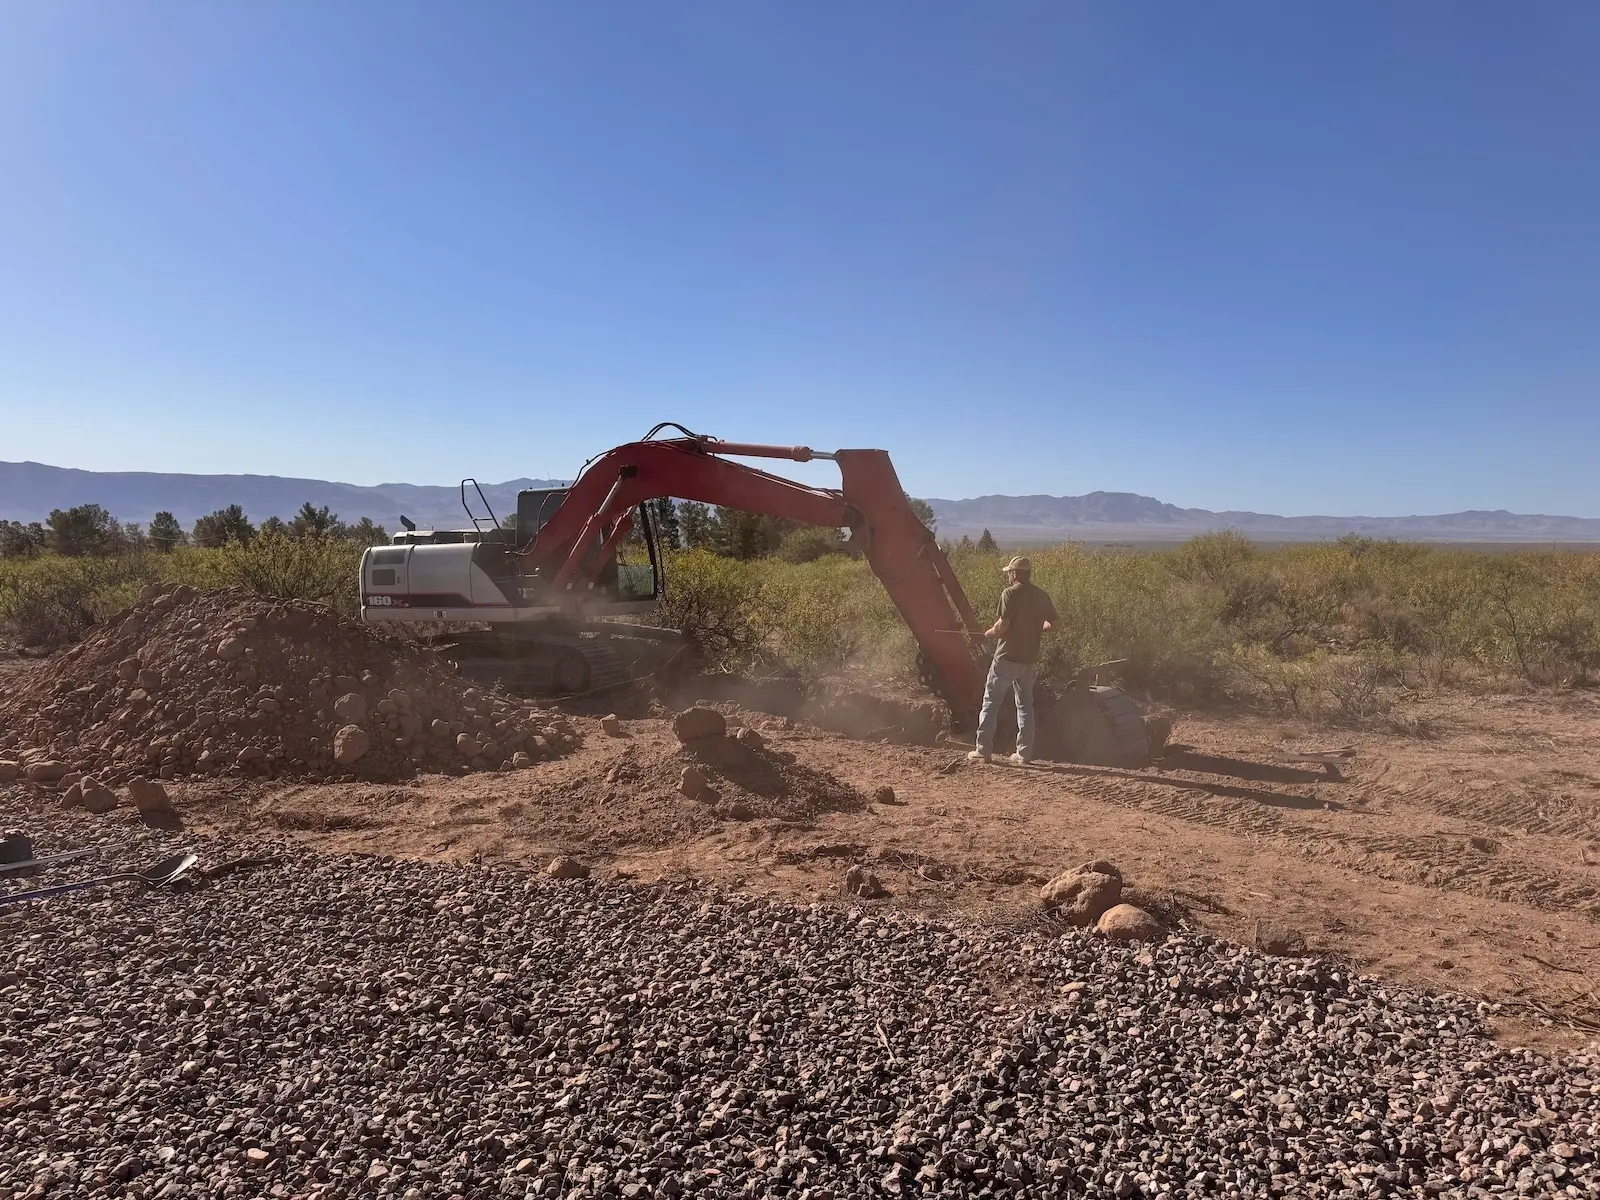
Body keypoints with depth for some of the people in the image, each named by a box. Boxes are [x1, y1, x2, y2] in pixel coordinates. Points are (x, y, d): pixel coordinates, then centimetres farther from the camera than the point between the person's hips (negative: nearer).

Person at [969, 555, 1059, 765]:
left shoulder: (1010, 593, -12)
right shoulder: (1041, 596, 6)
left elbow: (1003, 625, -18)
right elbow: (1053, 623, 10)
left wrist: (990, 632, 1)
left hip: (1006, 657, -5)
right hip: (1029, 659, 5)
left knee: (991, 702, 5)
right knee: (1025, 704, 13)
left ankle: (984, 750, 5)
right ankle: (1024, 754, 12)